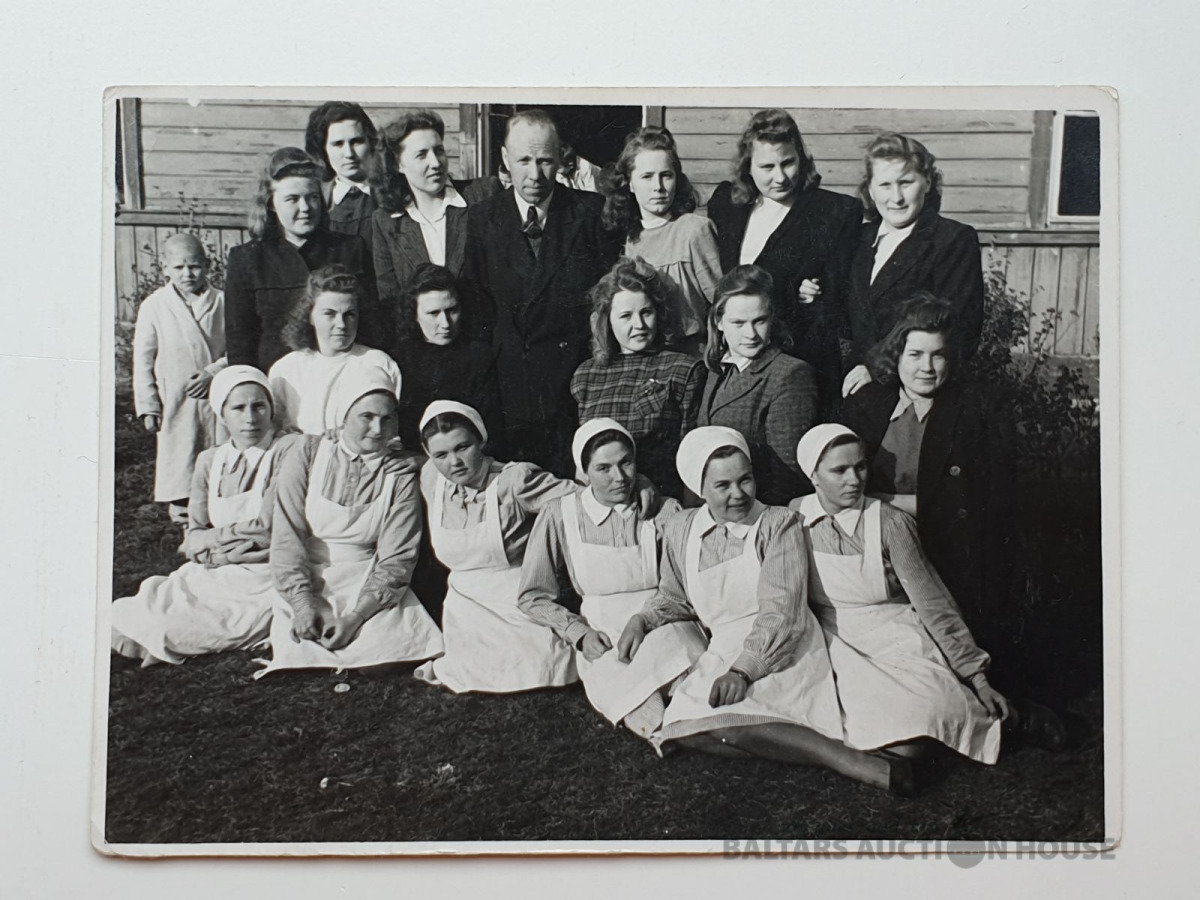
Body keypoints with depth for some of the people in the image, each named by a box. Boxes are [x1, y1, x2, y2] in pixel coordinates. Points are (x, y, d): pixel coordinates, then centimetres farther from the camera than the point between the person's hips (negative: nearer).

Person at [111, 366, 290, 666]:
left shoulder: (287, 451, -7)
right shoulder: (210, 461, 12)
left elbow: (269, 531, -14)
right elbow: (194, 540, 7)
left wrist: (216, 537, -1)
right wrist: (231, 536, -13)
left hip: (261, 581, -5)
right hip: (212, 574, 6)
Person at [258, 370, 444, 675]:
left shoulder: (400, 474, 1)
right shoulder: (309, 451, 2)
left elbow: (396, 559, -5)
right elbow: (286, 533, -4)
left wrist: (356, 616, -18)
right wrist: (302, 601, -15)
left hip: (369, 585, 1)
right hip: (304, 580, -1)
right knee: (299, 650, -26)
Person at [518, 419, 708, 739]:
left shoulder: (664, 511, 3)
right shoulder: (559, 516, 3)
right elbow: (533, 597, 9)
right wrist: (580, 634, -5)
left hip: (663, 625, 1)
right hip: (603, 638, 0)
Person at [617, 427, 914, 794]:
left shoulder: (778, 524, -2)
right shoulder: (680, 531, 12)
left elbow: (781, 611, -12)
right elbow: (673, 598, 28)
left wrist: (742, 670, -23)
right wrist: (640, 620, 8)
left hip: (780, 654, -5)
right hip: (723, 652, 5)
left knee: (722, 719, -32)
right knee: (685, 729, -24)